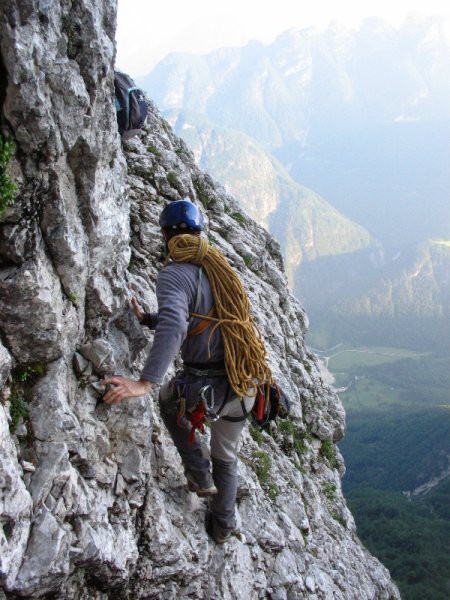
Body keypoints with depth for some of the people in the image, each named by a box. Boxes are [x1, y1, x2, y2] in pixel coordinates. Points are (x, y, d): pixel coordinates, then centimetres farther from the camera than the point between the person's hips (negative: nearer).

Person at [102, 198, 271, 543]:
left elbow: (174, 326, -33)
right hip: (245, 385, 6)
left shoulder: (174, 274, -14)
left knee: (169, 402, 31)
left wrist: (146, 382, -40)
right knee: (227, 456, 29)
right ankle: (224, 525, 45)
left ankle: (200, 478, 30)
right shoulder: (219, 266, 10)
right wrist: (147, 319, 30)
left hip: (206, 389, -6)